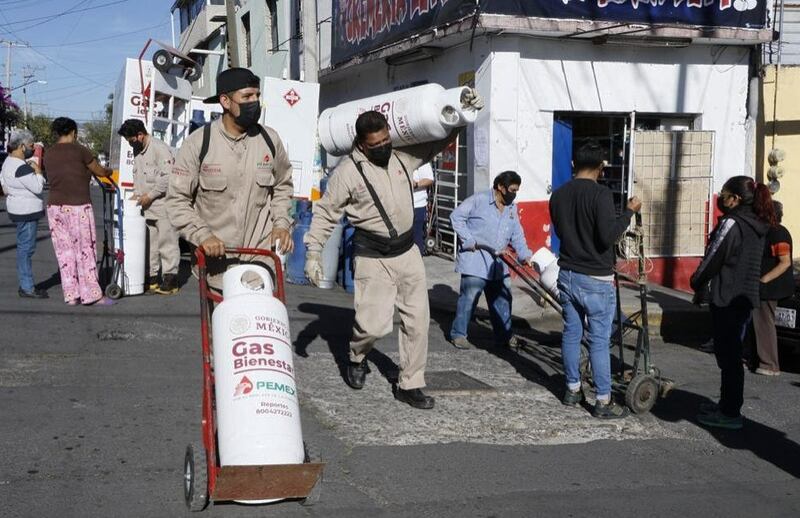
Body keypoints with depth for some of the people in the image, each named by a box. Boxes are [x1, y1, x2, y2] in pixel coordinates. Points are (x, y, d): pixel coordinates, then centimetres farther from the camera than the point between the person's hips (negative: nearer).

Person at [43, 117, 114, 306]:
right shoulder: (79, 150, -7)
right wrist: (110, 171, 25)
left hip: (55, 207, 6)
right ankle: (91, 294, 4)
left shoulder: (48, 155, 9)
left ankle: (71, 295, 12)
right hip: (77, 207, -6)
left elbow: (62, 176, 15)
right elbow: (100, 171, 4)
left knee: (64, 251, 9)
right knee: (85, 251, 1)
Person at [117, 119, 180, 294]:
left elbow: (168, 178, -19)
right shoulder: (137, 151, 15)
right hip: (146, 206, 9)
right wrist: (137, 194, 10)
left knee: (167, 242, -4)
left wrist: (149, 195, -16)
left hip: (163, 203, -9)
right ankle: (151, 278, 18)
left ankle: (170, 279, 0)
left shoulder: (160, 148, -13)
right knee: (149, 242, 11)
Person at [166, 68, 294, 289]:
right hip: (217, 260, -2)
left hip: (262, 255, 2)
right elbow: (177, 200, -1)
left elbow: (283, 187, 22)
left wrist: (281, 222, 6)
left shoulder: (270, 140, 6)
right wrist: (202, 235, -13)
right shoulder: (198, 143, -3)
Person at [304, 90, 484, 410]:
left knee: (417, 320, 6)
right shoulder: (348, 171, -12)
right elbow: (325, 214, -6)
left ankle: (410, 385, 17)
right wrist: (313, 252, -12)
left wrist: (463, 111, 0)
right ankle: (356, 357, 25)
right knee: (374, 324, -9)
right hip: (373, 258, -5)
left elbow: (440, 140, 14)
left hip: (407, 252, 5)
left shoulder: (402, 156, 2)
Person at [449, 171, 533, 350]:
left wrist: (525, 254, -1)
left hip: (497, 263, 7)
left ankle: (503, 336, 22)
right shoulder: (479, 200, -9)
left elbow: (517, 234, 14)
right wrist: (468, 240, -14)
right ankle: (458, 334, 4)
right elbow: (456, 216, -8)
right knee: (469, 296, -8)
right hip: (475, 257, -7)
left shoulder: (512, 208, 13)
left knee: (502, 298, 10)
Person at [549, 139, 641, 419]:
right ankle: (603, 402, 3)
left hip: (567, 275, 7)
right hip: (596, 280, -7)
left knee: (571, 333, 15)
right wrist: (629, 212, -13)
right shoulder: (600, 194, -17)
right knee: (599, 340, -2)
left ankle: (572, 390, 26)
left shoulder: (558, 195, 5)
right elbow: (608, 236, -23)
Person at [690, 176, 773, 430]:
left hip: (727, 299, -9)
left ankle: (730, 414, 2)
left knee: (728, 355, -3)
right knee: (732, 354, 17)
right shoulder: (757, 227, 11)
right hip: (747, 298, 9)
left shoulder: (731, 223, -16)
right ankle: (728, 404, 26)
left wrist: (698, 285, 2)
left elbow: (712, 259, -13)